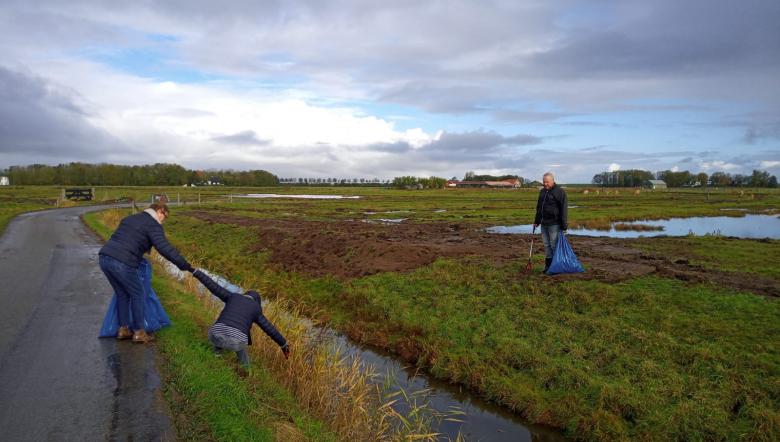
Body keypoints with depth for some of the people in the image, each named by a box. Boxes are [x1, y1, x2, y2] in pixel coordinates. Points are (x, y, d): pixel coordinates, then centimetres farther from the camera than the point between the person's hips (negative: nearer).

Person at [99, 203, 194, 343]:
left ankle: (123, 329, 28)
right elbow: (164, 248, -14)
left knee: (122, 294, 22)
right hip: (122, 263, -8)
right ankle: (139, 332, 14)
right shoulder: (153, 225, -1)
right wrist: (184, 265, -16)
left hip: (104, 257, 8)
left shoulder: (130, 218, 25)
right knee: (137, 295, 9)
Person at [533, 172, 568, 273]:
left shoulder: (560, 192, -8)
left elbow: (564, 209, -11)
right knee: (547, 245, 11)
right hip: (544, 224, 7)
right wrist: (536, 221, 21)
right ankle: (548, 265, 17)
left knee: (554, 245, -5)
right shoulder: (542, 192, 14)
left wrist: (564, 226, -14)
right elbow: (538, 207, 24)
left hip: (554, 224, -7)